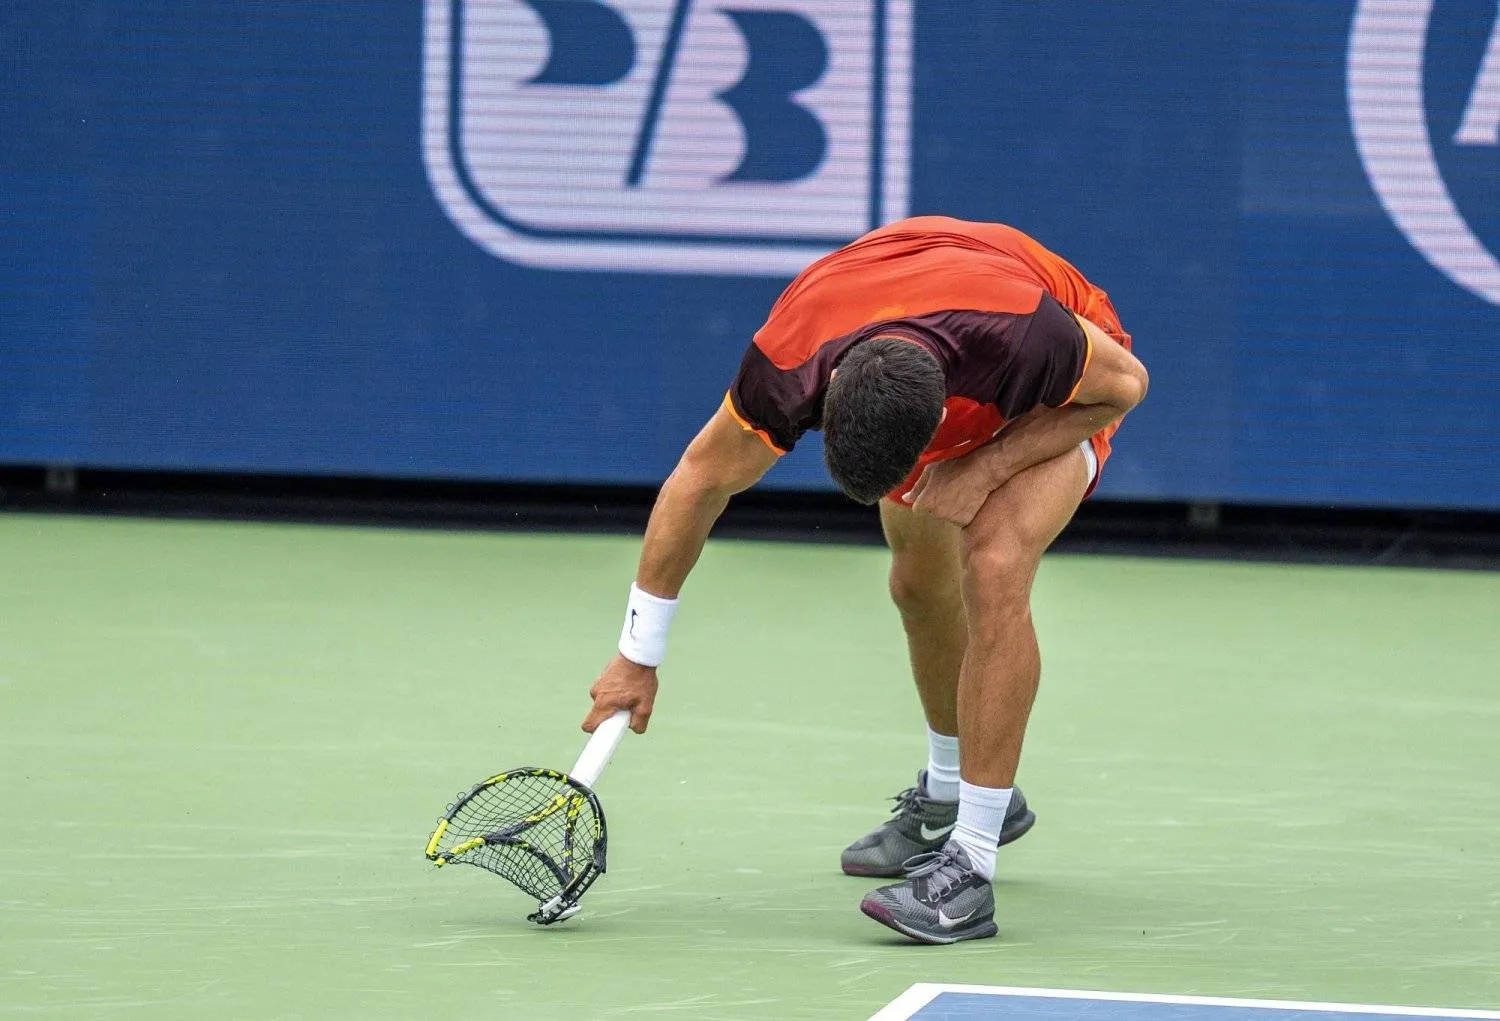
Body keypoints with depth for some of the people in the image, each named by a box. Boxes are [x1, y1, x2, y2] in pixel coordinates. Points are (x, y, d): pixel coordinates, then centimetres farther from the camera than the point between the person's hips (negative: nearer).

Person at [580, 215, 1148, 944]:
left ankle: (970, 865, -24)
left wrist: (987, 466, -32)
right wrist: (637, 657, -11)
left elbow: (1126, 381, -22)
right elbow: (703, 477, -17)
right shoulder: (787, 361, -36)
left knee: (995, 568, -26)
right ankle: (950, 794, 45)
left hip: (1064, 399, -4)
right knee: (920, 585, 15)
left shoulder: (1025, 336, -46)